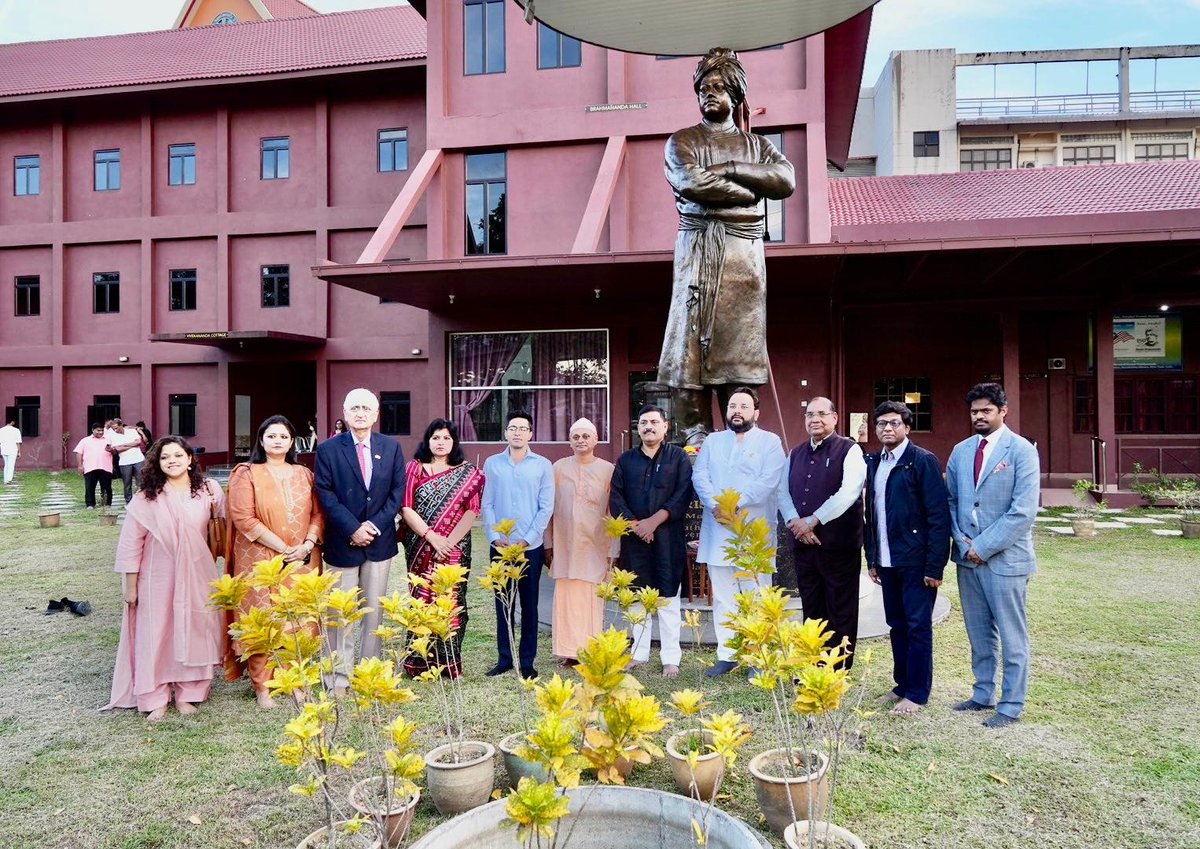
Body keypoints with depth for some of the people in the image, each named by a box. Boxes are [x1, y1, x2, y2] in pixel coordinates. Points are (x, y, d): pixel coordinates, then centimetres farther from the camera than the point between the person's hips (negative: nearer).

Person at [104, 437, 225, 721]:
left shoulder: (209, 490, -2)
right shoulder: (146, 497, -7)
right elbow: (131, 541, -5)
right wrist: (130, 584, -4)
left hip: (196, 575, 2)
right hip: (157, 577, -2)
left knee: (193, 631, 7)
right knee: (156, 633, 4)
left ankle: (187, 693, 21)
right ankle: (156, 698, 16)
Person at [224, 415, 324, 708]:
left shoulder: (304, 474, 11)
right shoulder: (246, 474, -1)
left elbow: (318, 513, 9)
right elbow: (244, 518, -10)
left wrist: (307, 544, -9)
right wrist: (282, 547, -15)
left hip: (302, 560, 3)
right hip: (261, 560, -3)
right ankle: (262, 686, 10)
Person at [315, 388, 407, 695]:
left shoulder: (391, 447, 4)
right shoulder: (328, 449, -2)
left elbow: (397, 492, 1)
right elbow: (326, 495, -7)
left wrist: (374, 526, -10)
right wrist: (353, 529, -14)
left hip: (380, 540, 2)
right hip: (342, 543, -2)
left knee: (374, 610, 10)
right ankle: (341, 677, 12)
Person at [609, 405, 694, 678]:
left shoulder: (679, 457, 3)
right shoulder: (626, 460, 11)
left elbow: (683, 496, -7)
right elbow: (616, 498, 4)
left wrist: (654, 521, -14)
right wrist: (635, 524, -10)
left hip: (668, 538, -3)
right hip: (634, 538, 3)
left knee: (668, 597, 0)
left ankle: (671, 658, 6)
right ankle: (639, 653, 19)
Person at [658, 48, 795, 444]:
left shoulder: (756, 144, 21)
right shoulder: (683, 140, 13)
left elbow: (786, 179, 1)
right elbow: (692, 183, -8)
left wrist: (728, 168, -4)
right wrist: (749, 190, -1)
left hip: (744, 252, 2)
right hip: (698, 249, -2)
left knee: (742, 342, -3)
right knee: (693, 337, -9)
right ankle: (697, 435, -7)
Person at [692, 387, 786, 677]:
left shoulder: (770, 442, 4)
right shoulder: (713, 441, 17)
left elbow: (767, 482, -10)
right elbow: (699, 476, 4)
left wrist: (732, 504, -18)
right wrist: (715, 505, -14)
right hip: (717, 532, 4)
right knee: (722, 598, 8)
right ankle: (726, 655, 16)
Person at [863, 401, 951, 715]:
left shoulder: (923, 461, -10)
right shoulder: (873, 463, 10)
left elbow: (938, 516, -12)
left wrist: (935, 566, -15)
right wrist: (872, 558, 11)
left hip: (916, 560, -6)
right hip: (887, 560, 6)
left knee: (918, 627, 3)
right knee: (897, 625, 14)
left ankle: (917, 693, 14)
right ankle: (902, 685, 27)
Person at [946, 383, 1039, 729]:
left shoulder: (1021, 450, -8)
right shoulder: (961, 451, 9)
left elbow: (1023, 511, -15)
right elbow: (951, 501, 11)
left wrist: (983, 546, -15)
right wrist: (963, 542, -4)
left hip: (1005, 557, -5)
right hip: (968, 556, 5)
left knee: (1012, 637, 5)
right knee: (979, 634, 16)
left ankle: (1011, 706, 16)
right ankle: (983, 695, 29)